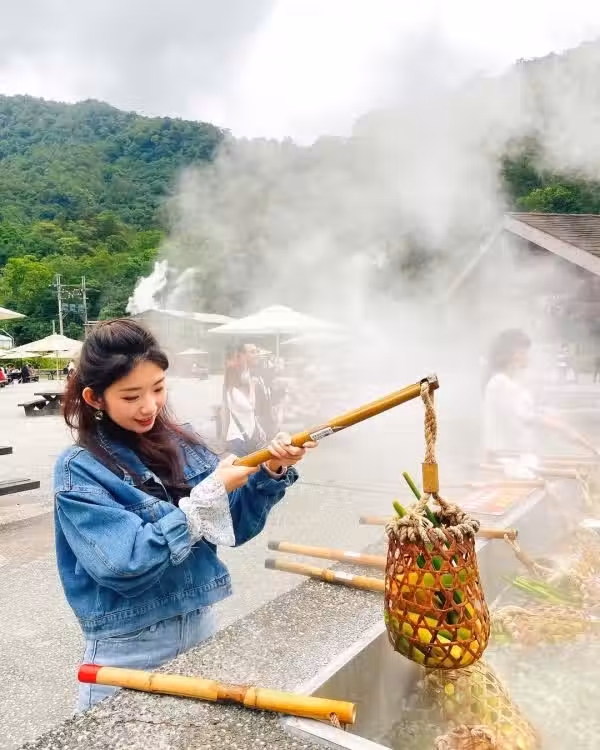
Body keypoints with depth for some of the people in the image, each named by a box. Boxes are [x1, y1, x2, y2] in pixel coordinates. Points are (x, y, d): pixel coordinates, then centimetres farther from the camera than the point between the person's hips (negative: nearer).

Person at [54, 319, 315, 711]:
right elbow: (125, 566, -24)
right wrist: (208, 497, -24)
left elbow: (233, 527, 1)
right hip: (128, 648, -4)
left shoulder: (182, 443, -3)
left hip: (201, 624, 5)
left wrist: (271, 473, -15)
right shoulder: (79, 470, -15)